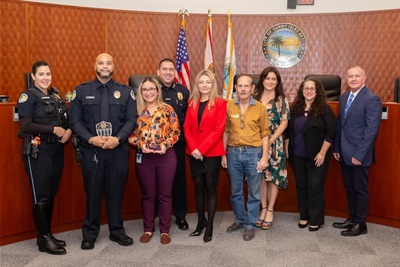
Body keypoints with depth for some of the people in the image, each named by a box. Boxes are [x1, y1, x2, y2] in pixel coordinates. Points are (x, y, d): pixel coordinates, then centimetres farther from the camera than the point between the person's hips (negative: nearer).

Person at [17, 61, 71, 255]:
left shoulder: (56, 95, 13)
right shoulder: (28, 96, -7)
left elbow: (66, 119, 16)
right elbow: (25, 126, -16)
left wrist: (68, 130, -6)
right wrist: (53, 129, -19)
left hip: (57, 150, 7)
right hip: (38, 151, -7)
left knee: (51, 194, 11)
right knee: (41, 195, 0)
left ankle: (47, 235, 22)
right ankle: (44, 239, 9)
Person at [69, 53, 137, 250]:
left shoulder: (126, 92, 5)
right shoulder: (81, 91, 4)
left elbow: (132, 120, 0)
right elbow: (75, 120, 0)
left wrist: (118, 138, -15)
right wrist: (91, 138, -14)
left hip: (118, 150, 1)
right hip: (91, 150, 0)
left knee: (116, 191, 8)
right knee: (92, 192, 7)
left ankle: (117, 231, 23)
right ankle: (89, 233, 21)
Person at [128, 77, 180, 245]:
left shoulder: (167, 109, 1)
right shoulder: (136, 111, 4)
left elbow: (175, 131, -1)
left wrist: (165, 145, -14)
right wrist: (141, 144, -12)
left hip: (166, 156, -1)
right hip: (144, 157, 1)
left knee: (165, 194, 6)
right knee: (148, 195, 11)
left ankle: (165, 230, 18)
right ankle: (148, 229, 24)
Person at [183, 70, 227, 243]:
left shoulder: (220, 103, -3)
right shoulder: (192, 103, 10)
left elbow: (219, 130, -10)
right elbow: (187, 128, 6)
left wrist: (202, 149, -15)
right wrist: (193, 148, -9)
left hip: (212, 153, -4)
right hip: (194, 153, 4)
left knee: (210, 187, 1)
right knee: (198, 187, 10)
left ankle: (210, 225, 9)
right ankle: (201, 221, 23)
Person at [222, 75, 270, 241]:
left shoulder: (260, 108, -2)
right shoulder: (228, 106, 1)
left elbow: (265, 134, -1)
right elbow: (225, 132, 6)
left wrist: (264, 157, -6)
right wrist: (223, 154, 4)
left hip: (253, 153, -2)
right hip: (233, 152, 2)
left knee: (254, 192, 7)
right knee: (235, 191, 14)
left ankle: (250, 225, 20)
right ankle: (239, 220, 33)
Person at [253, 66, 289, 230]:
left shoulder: (281, 100, 0)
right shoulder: (255, 97, 8)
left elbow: (284, 123, -5)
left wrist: (270, 140, -12)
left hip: (274, 143, -2)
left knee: (274, 176, 2)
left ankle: (270, 210, 13)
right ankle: (263, 209, 19)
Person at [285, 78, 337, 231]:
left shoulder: (324, 109, -8)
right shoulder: (295, 108, 7)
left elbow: (331, 132, -11)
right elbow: (289, 131, 13)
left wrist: (322, 153, -15)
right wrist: (287, 149, 9)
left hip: (316, 156, -5)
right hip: (297, 156, 5)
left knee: (315, 187, 0)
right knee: (301, 186, 12)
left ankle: (316, 220, 13)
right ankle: (304, 216, 26)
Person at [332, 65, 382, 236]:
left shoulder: (372, 99, -14)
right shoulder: (344, 97, 9)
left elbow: (372, 129, -18)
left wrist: (359, 154, -19)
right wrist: (337, 148, 10)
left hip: (359, 154, -7)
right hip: (345, 153, 7)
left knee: (360, 189, 6)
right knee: (349, 187, 16)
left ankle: (360, 224, 18)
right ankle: (352, 218, 30)